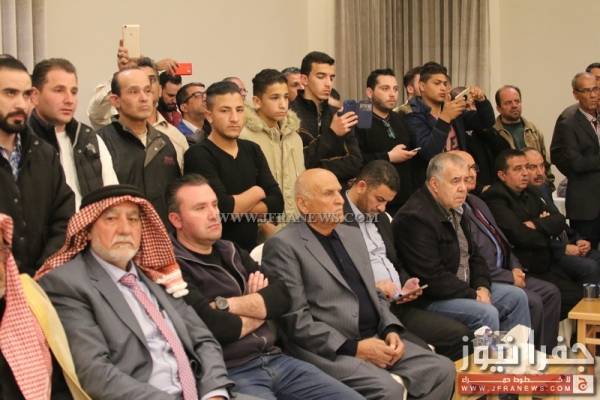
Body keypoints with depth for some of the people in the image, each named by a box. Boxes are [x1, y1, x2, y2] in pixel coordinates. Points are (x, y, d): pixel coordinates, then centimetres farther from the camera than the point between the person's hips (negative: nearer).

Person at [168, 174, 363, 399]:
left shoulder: (231, 252, 16)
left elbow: (282, 297, 5)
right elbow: (214, 326, -20)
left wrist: (229, 305, -11)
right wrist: (260, 312, 0)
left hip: (275, 359, 7)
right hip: (230, 373, -7)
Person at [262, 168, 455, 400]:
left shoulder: (352, 234, 18)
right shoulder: (283, 246, -8)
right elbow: (296, 321, -14)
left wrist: (390, 330, 1)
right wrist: (353, 348, -17)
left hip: (375, 339, 8)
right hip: (327, 351, -8)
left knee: (442, 370, -6)